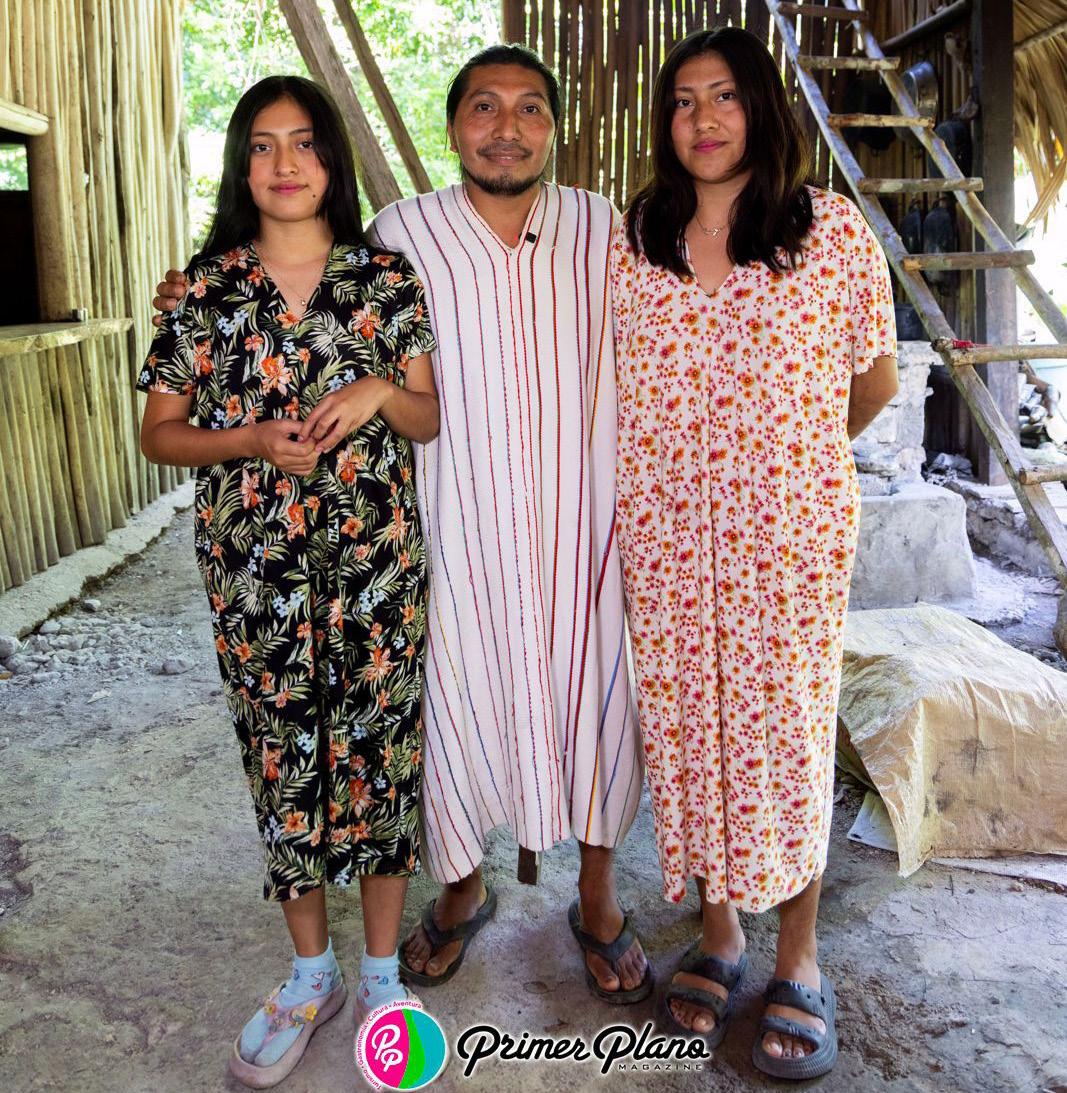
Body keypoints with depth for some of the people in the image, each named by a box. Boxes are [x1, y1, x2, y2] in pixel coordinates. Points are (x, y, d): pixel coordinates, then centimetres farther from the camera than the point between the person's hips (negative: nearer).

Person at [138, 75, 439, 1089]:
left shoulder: (387, 278, 3)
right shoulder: (208, 288, 4)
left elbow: (435, 419, 6)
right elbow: (159, 431, 5)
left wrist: (380, 392, -15)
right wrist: (255, 440, -12)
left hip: (376, 558, 0)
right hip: (253, 564, 1)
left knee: (380, 749, 5)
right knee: (281, 754, 9)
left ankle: (382, 972, 26)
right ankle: (311, 973, 29)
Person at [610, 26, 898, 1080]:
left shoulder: (834, 229, -1)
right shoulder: (632, 238, 7)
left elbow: (875, 380, 7)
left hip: (790, 530, -2)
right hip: (663, 529, 3)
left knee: (783, 727, 4)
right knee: (683, 726, 8)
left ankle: (799, 958, 23)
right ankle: (717, 930, 29)